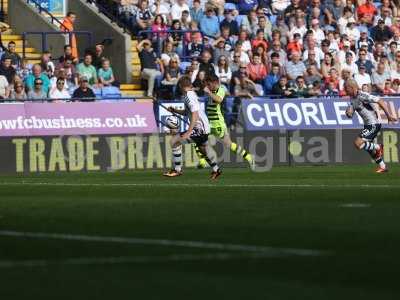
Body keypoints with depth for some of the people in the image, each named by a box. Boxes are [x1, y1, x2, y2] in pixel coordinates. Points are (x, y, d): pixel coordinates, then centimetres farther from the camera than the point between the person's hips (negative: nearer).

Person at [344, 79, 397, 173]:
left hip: (373, 125, -10)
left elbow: (380, 101, -21)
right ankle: (383, 167, 28)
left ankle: (378, 147, 2)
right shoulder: (352, 99, 8)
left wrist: (389, 115, -22)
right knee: (369, 148, 16)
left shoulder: (362, 96, -20)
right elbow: (350, 115, 11)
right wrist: (348, 113, -13)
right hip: (368, 125, 10)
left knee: (357, 143, -17)